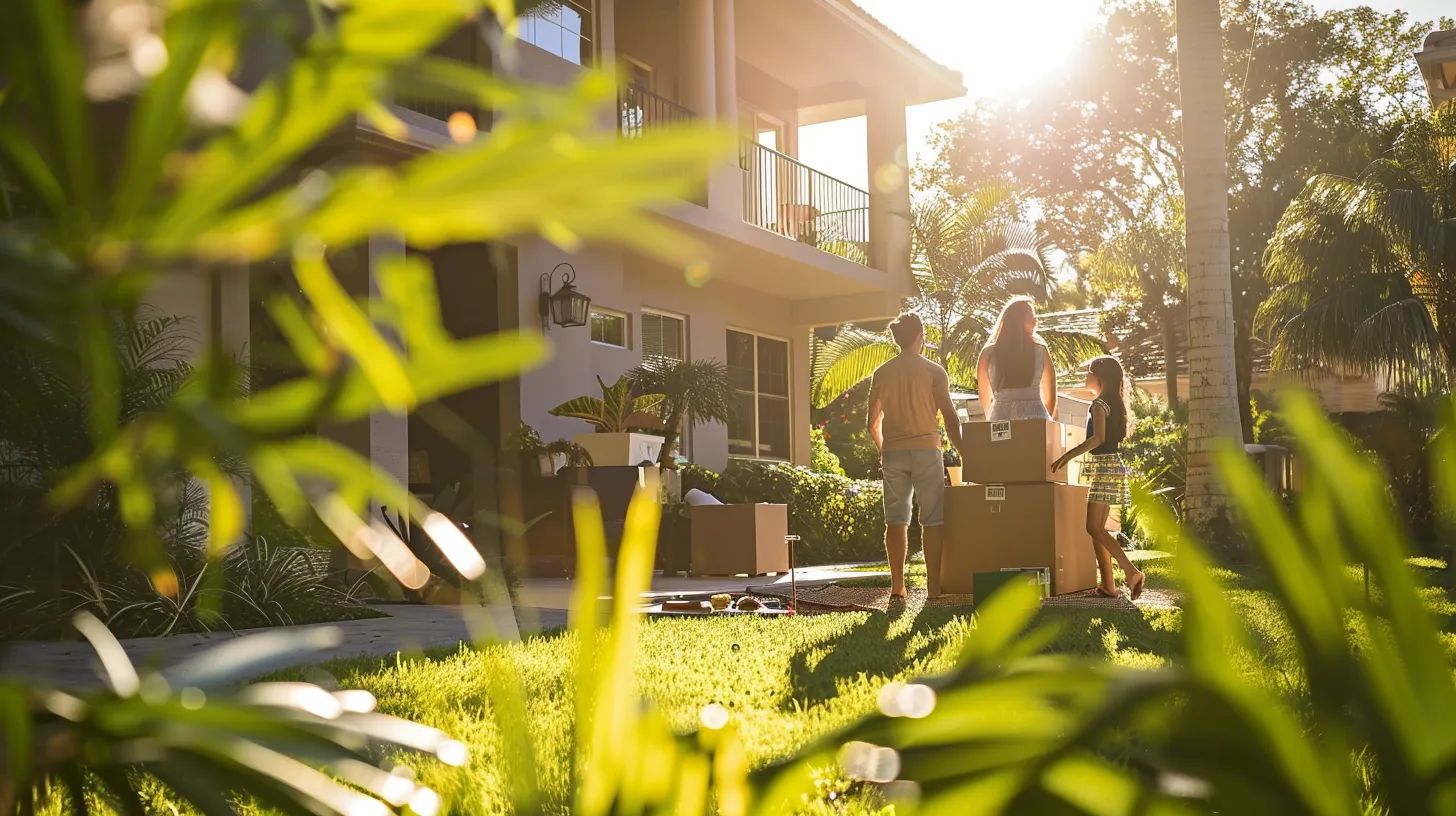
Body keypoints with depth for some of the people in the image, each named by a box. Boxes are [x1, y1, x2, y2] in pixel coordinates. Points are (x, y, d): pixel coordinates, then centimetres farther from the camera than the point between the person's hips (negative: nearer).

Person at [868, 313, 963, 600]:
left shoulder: (881, 373, 7)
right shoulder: (933, 372, -1)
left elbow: (874, 424, 12)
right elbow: (950, 418, -4)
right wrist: (963, 454, 4)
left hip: (893, 454, 3)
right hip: (926, 450, -3)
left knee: (896, 520, 5)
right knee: (932, 520, 0)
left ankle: (897, 587, 3)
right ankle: (934, 586, -4)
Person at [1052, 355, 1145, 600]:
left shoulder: (1100, 404, -11)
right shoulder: (1116, 404, 17)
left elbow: (1098, 438, -23)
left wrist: (1068, 455, -24)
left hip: (1103, 467, -10)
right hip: (1113, 465, 10)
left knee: (1094, 528, -12)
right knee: (1098, 528, 8)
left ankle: (1131, 571, -19)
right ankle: (1108, 585, 6)